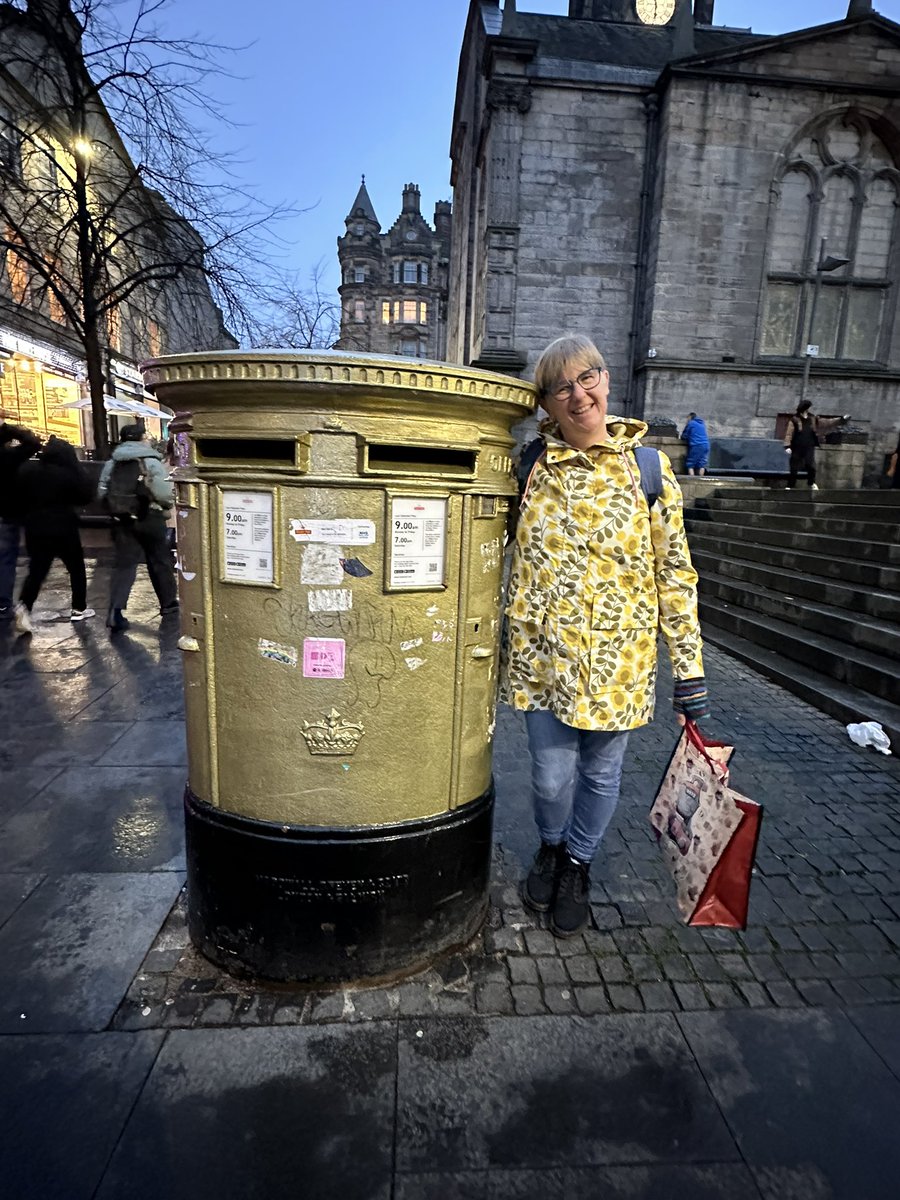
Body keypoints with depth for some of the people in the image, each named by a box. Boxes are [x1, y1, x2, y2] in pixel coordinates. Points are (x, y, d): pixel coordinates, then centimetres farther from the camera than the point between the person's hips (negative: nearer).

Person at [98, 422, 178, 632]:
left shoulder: (112, 463, 7)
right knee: (159, 561, 11)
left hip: (121, 519, 4)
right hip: (149, 518, -3)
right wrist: (167, 505, 5)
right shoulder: (152, 461, -8)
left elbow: (102, 493, 7)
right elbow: (165, 494, -15)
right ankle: (168, 603, 24)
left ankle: (115, 611, -11)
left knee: (124, 563, 2)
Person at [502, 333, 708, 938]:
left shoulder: (648, 468, -4)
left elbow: (675, 570, -3)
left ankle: (577, 865, 44)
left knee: (601, 774, 15)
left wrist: (690, 665, -3)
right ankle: (551, 848, 45)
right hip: (544, 653, 1)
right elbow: (514, 563, 7)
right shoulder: (533, 467, 0)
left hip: (618, 657, 0)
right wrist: (509, 643, 6)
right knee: (552, 776, 10)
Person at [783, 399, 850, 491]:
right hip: (797, 448, -4)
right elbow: (789, 434, -11)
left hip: (809, 448, 4)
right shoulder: (794, 420, -6)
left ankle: (812, 484, 20)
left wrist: (840, 420, 15)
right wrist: (788, 446, -19)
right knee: (794, 469, -1)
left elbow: (826, 422, 17)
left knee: (811, 467, 3)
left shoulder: (813, 419, 11)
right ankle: (790, 486, 7)